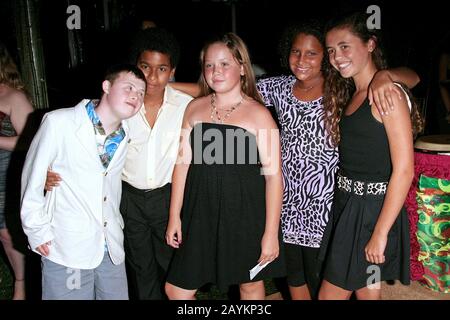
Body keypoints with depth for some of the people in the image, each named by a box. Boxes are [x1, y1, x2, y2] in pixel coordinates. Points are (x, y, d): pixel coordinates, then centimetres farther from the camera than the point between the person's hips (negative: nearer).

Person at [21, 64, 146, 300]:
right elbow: (33, 176, -5)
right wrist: (38, 230, -4)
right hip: (65, 250, -5)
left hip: (111, 249, 5)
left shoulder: (127, 137, 4)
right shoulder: (58, 123, -11)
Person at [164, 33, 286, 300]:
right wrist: (175, 215, 6)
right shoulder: (195, 108, 4)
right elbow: (183, 163, 7)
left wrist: (271, 232, -11)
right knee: (176, 289, 8)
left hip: (245, 214, -3)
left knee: (250, 283, 16)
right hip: (202, 212, 4)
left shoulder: (258, 114, -7)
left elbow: (273, 174, -9)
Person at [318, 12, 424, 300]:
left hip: (373, 210, -8)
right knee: (367, 293, 19)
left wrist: (380, 233, -19)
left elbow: (404, 171, -19)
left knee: (330, 294, 4)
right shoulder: (349, 94, 11)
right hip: (347, 206, 8)